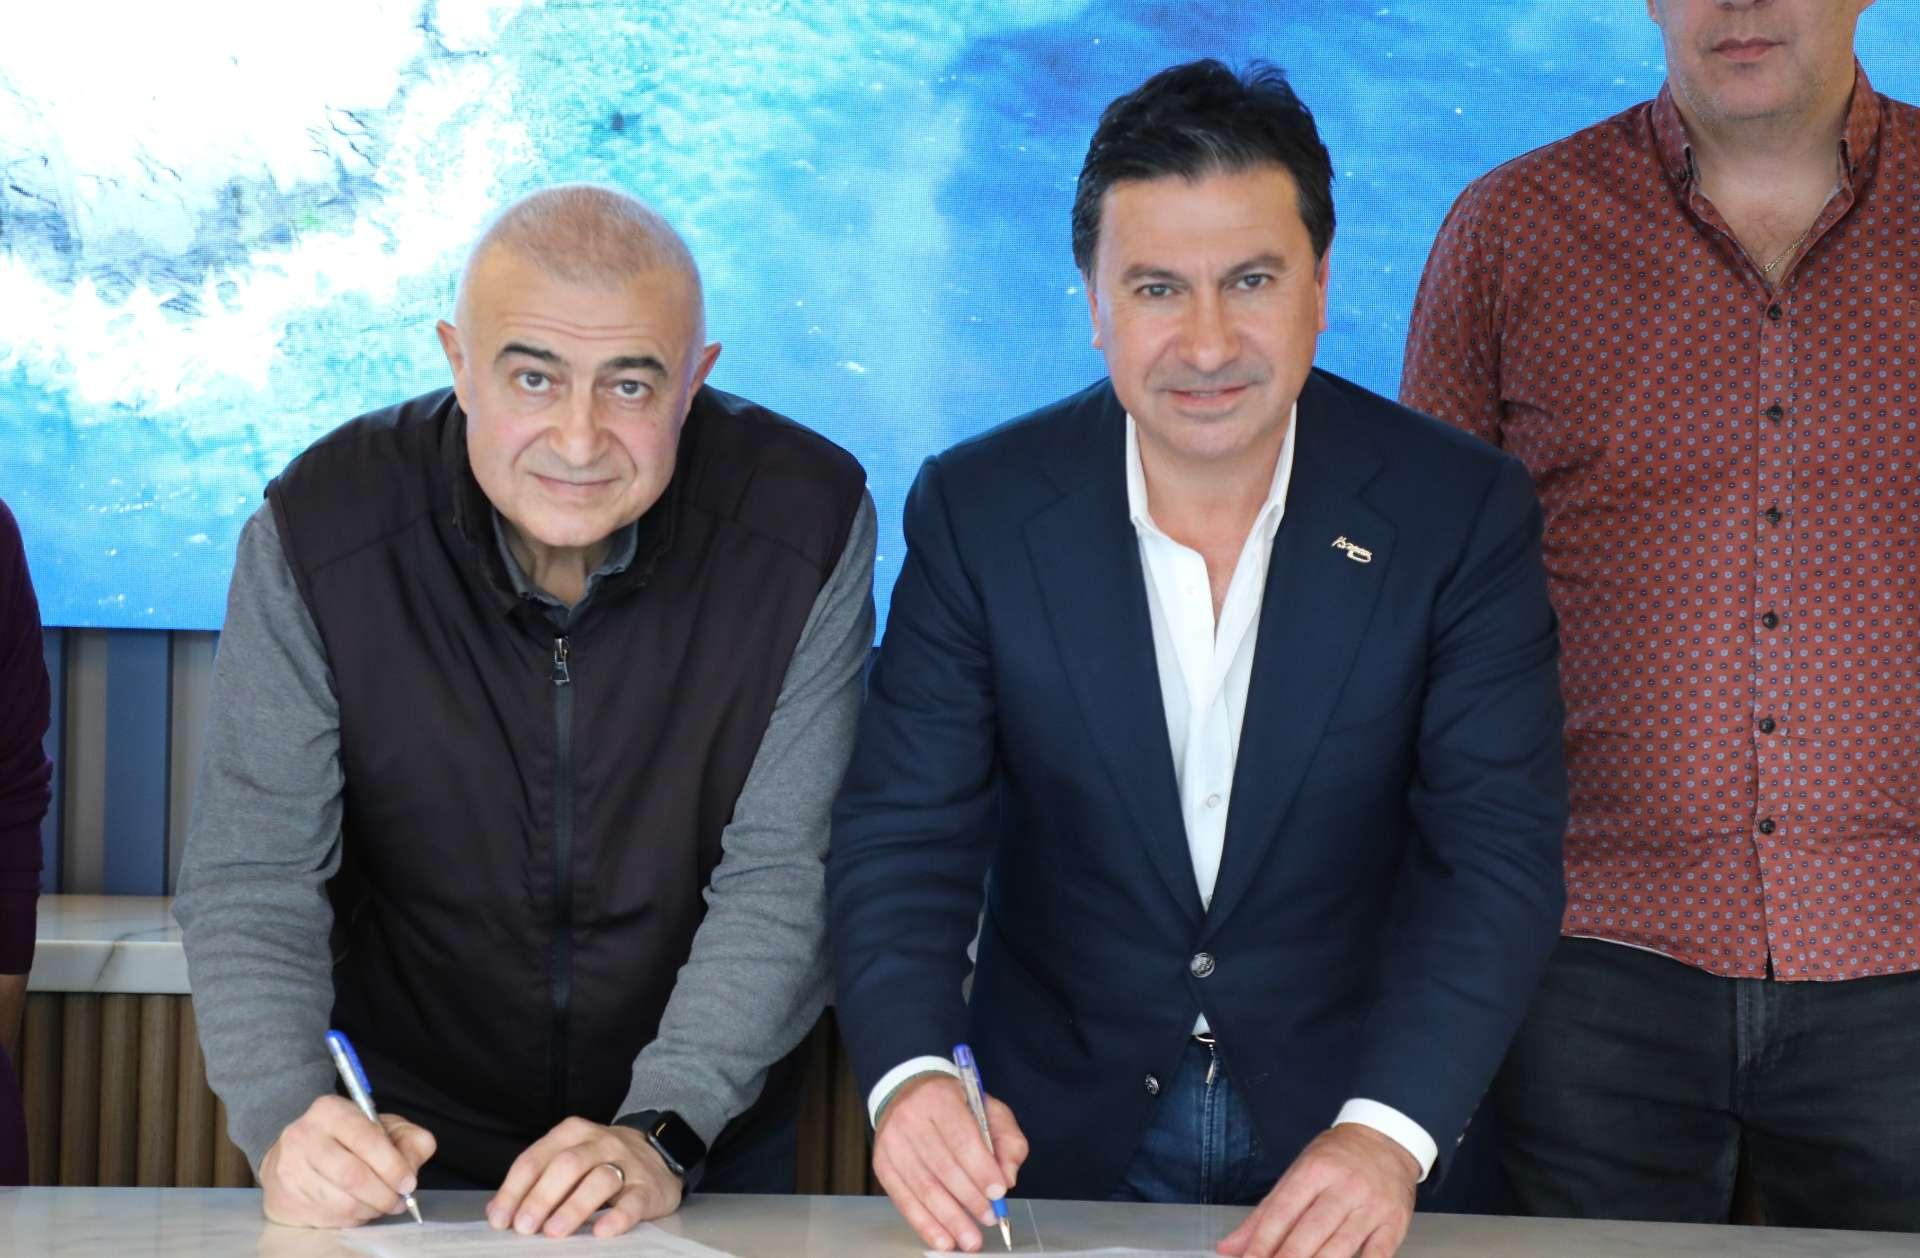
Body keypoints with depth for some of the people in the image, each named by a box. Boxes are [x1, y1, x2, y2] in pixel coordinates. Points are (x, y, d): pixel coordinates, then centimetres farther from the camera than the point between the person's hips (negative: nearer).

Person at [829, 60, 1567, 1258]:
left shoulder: (1461, 512, -13)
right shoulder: (977, 510, -10)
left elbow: (1502, 850, -17)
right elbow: (905, 832, -12)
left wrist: (1386, 1131, -32)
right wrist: (912, 1072, -32)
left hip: (1351, 1126, 0)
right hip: (1060, 1125, 1)